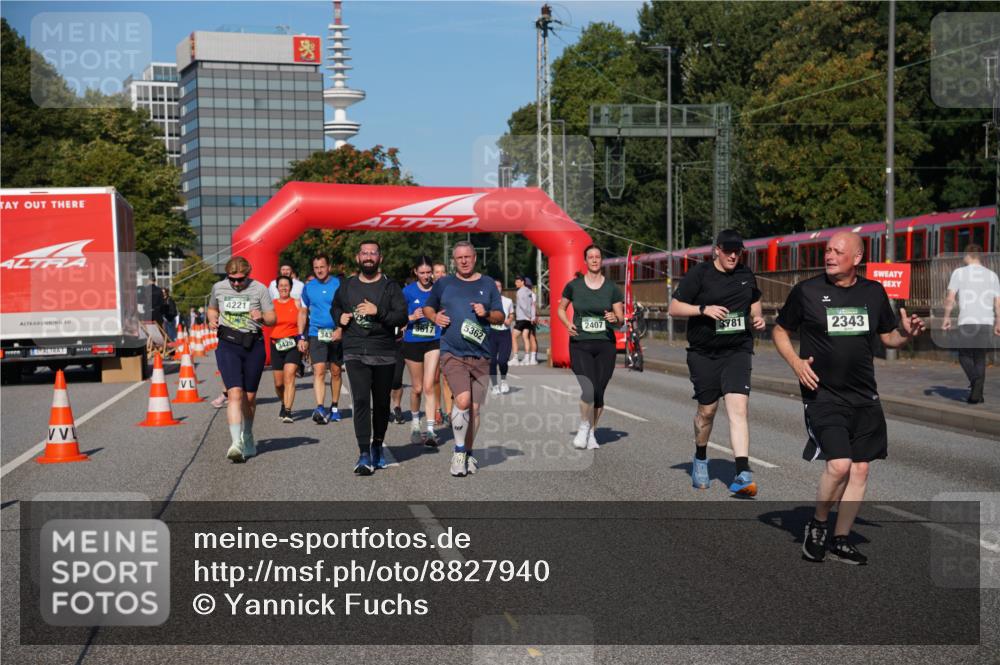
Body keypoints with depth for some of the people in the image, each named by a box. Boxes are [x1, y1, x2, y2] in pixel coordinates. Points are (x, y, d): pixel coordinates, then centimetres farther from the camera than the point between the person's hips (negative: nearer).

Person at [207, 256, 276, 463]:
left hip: (253, 346, 0)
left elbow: (272, 319, 1)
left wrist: (262, 316, -22)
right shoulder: (218, 288, 5)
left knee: (249, 397, 10)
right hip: (228, 345, 0)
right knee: (235, 393, -17)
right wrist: (212, 320, 2)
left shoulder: (259, 289, -2)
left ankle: (247, 437, 33)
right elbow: (212, 308, 24)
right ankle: (236, 443, -22)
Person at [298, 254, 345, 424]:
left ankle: (334, 407, 24)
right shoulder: (308, 287, 6)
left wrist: (341, 329, -16)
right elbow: (303, 313, 13)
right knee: (319, 371, -13)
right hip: (316, 335, 0)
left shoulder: (340, 285, -1)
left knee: (335, 372, 10)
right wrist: (301, 337, 7)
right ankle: (320, 409, -21)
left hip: (336, 335, 0)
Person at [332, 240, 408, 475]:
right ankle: (364, 455, -15)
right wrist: (340, 317, 6)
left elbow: (402, 317, -7)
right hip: (355, 353, 0)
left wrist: (378, 311, -21)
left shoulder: (390, 287, 3)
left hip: (384, 354, 0)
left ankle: (377, 446, 31)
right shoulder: (347, 286, 11)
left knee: (381, 403, 11)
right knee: (361, 401, -13)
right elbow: (335, 307, 29)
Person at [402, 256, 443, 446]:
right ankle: (415, 422, 33)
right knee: (417, 387, 11)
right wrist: (412, 317, -16)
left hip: (433, 342, 0)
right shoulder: (408, 291, -2)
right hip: (412, 343, 0)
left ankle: (431, 430, -9)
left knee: (429, 386, -10)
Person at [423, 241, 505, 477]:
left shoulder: (487, 284, 10)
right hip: (452, 353, -2)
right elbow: (427, 307, 19)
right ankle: (459, 452, -6)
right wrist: (435, 317, -3)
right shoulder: (443, 284, 8)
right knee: (463, 400, -21)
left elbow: (500, 316, 11)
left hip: (480, 355, 2)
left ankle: (468, 453, 23)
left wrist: (487, 313, -10)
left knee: (475, 407, 7)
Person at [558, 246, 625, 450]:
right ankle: (583, 428, 8)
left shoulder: (612, 288, 4)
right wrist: (568, 324, -3)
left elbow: (621, 319, 7)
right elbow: (561, 309, 16)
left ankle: (591, 432, 23)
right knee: (588, 389, -17)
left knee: (599, 392, 3)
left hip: (605, 344, 2)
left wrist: (615, 319, -17)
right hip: (580, 345, -2)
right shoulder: (574, 286, 3)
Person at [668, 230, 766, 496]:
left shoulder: (746, 275, 9)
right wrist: (704, 309, -18)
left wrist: (758, 318, 7)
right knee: (707, 410, 9)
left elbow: (754, 301, 28)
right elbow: (674, 308, -4)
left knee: (738, 408, -14)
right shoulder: (699, 274, -4)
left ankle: (743, 474, -20)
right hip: (703, 353, -2)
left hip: (738, 351, 2)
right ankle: (700, 459, 36)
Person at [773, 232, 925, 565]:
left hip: (864, 397, 5)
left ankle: (841, 541, 20)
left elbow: (888, 337, 17)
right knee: (839, 464, -18)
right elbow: (780, 330, 6)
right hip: (822, 394, -4)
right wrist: (796, 362, -10)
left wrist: (907, 333, -5)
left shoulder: (874, 292, 7)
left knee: (860, 468, 6)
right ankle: (817, 524, 8)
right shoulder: (807, 291, -4)